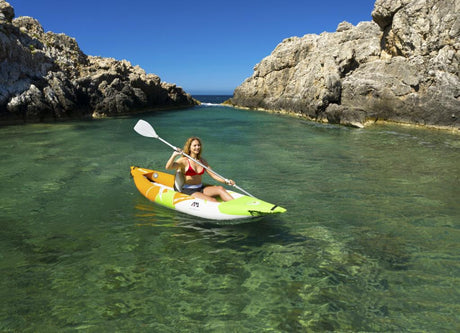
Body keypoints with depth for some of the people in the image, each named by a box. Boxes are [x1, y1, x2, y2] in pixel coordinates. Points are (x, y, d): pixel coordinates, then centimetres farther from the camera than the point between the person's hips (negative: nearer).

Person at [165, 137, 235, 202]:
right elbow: (168, 167, -20)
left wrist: (226, 181, -5)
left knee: (220, 189, -20)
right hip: (188, 190, -5)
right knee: (213, 200, -26)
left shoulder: (202, 161, 10)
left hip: (201, 189, 5)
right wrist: (174, 155, -35)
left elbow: (213, 175, 9)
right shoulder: (184, 160, -6)